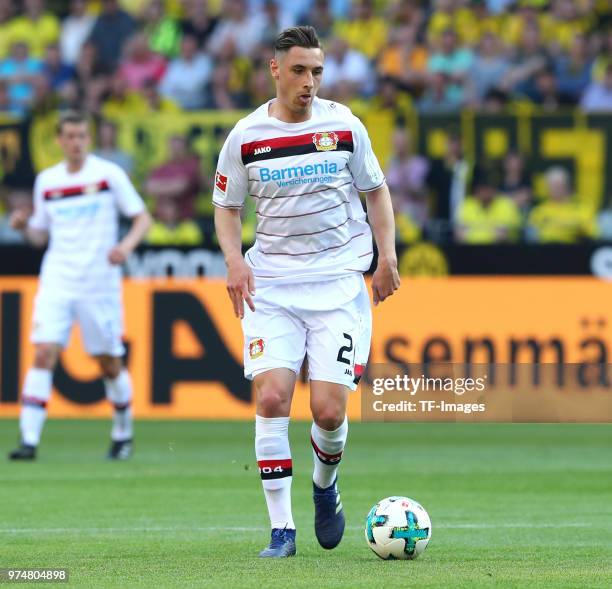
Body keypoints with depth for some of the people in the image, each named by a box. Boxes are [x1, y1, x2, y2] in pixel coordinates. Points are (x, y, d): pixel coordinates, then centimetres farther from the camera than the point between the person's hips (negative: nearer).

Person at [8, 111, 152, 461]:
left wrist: (127, 245, -19)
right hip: (57, 283, 2)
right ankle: (29, 439, -16)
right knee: (44, 353, -14)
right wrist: (25, 226, -6)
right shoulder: (46, 181, 9)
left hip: (100, 284, -2)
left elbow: (143, 218, 0)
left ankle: (123, 434, 28)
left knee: (110, 363, 6)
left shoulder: (108, 174, -1)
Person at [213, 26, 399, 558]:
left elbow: (376, 190, 13)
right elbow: (227, 207, 12)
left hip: (339, 281, 0)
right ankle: (281, 528, -8)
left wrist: (387, 257, 1)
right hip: (271, 285, 0)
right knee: (271, 395, -16)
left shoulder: (344, 125, 1)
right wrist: (234, 259, -6)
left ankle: (325, 485, 25)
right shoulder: (245, 137, 1)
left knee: (329, 409, -10)